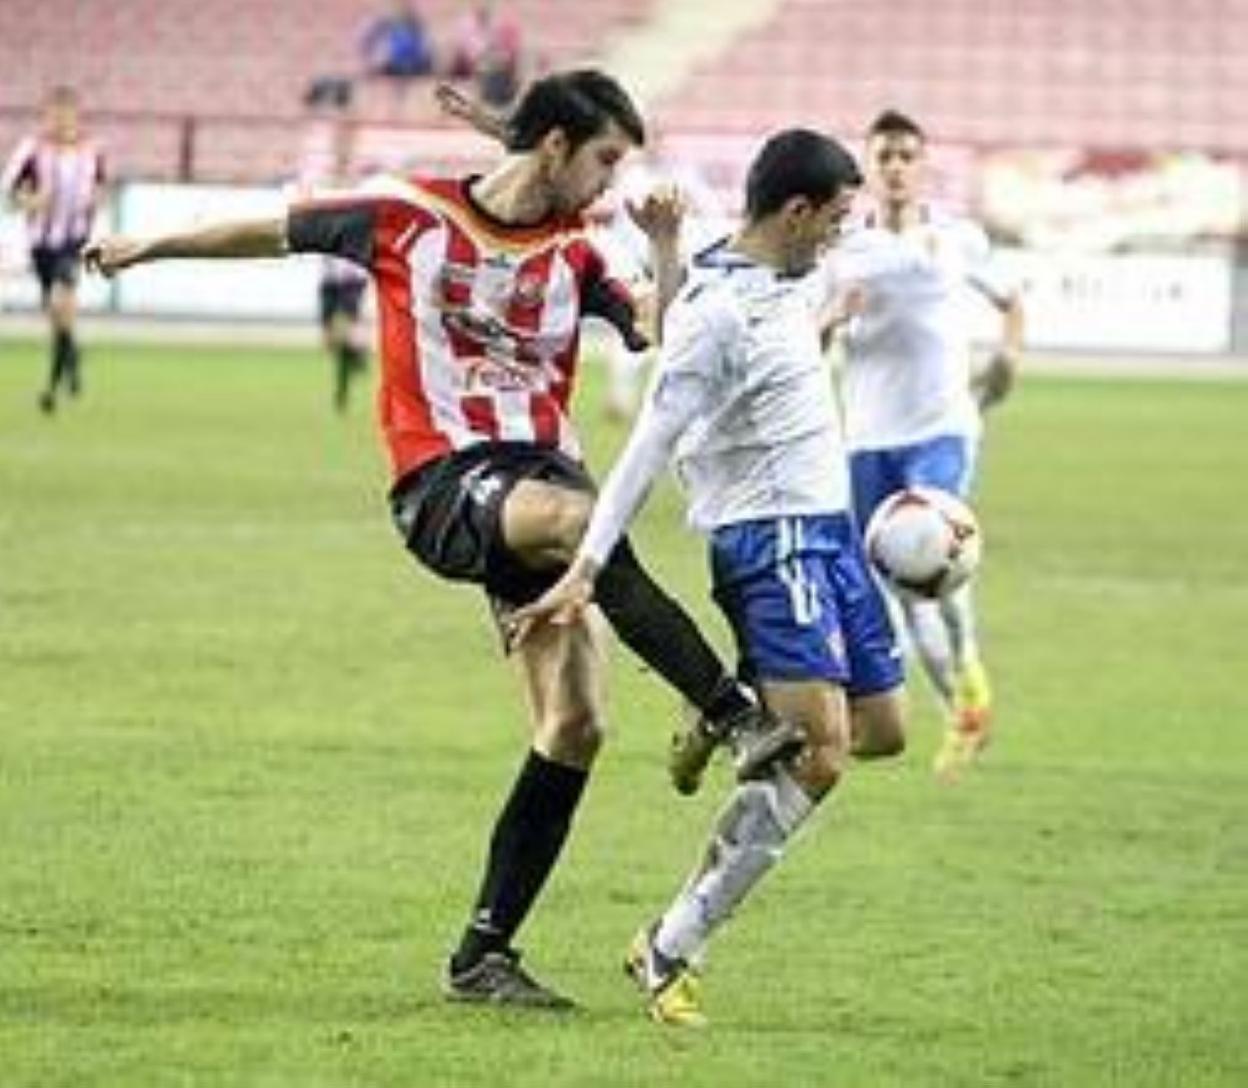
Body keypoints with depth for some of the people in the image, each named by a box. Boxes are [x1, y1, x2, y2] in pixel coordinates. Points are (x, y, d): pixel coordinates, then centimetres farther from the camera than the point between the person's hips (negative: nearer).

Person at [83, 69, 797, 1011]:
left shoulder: (576, 254, 11)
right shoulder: (410, 216, 2)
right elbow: (277, 233, 14)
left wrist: (666, 249, -10)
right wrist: (147, 248, 23)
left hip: (543, 472, 5)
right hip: (444, 481, -5)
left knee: (575, 727, -4)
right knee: (578, 515, -37)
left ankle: (483, 954, 6)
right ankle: (732, 714, -43)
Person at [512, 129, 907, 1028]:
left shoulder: (794, 285, 8)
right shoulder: (719, 312, -17)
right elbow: (650, 446, -19)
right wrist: (588, 569, -21)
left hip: (829, 529, 9)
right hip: (772, 541, -9)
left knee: (882, 732, 11)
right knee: (818, 759, -17)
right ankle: (669, 952, -13)